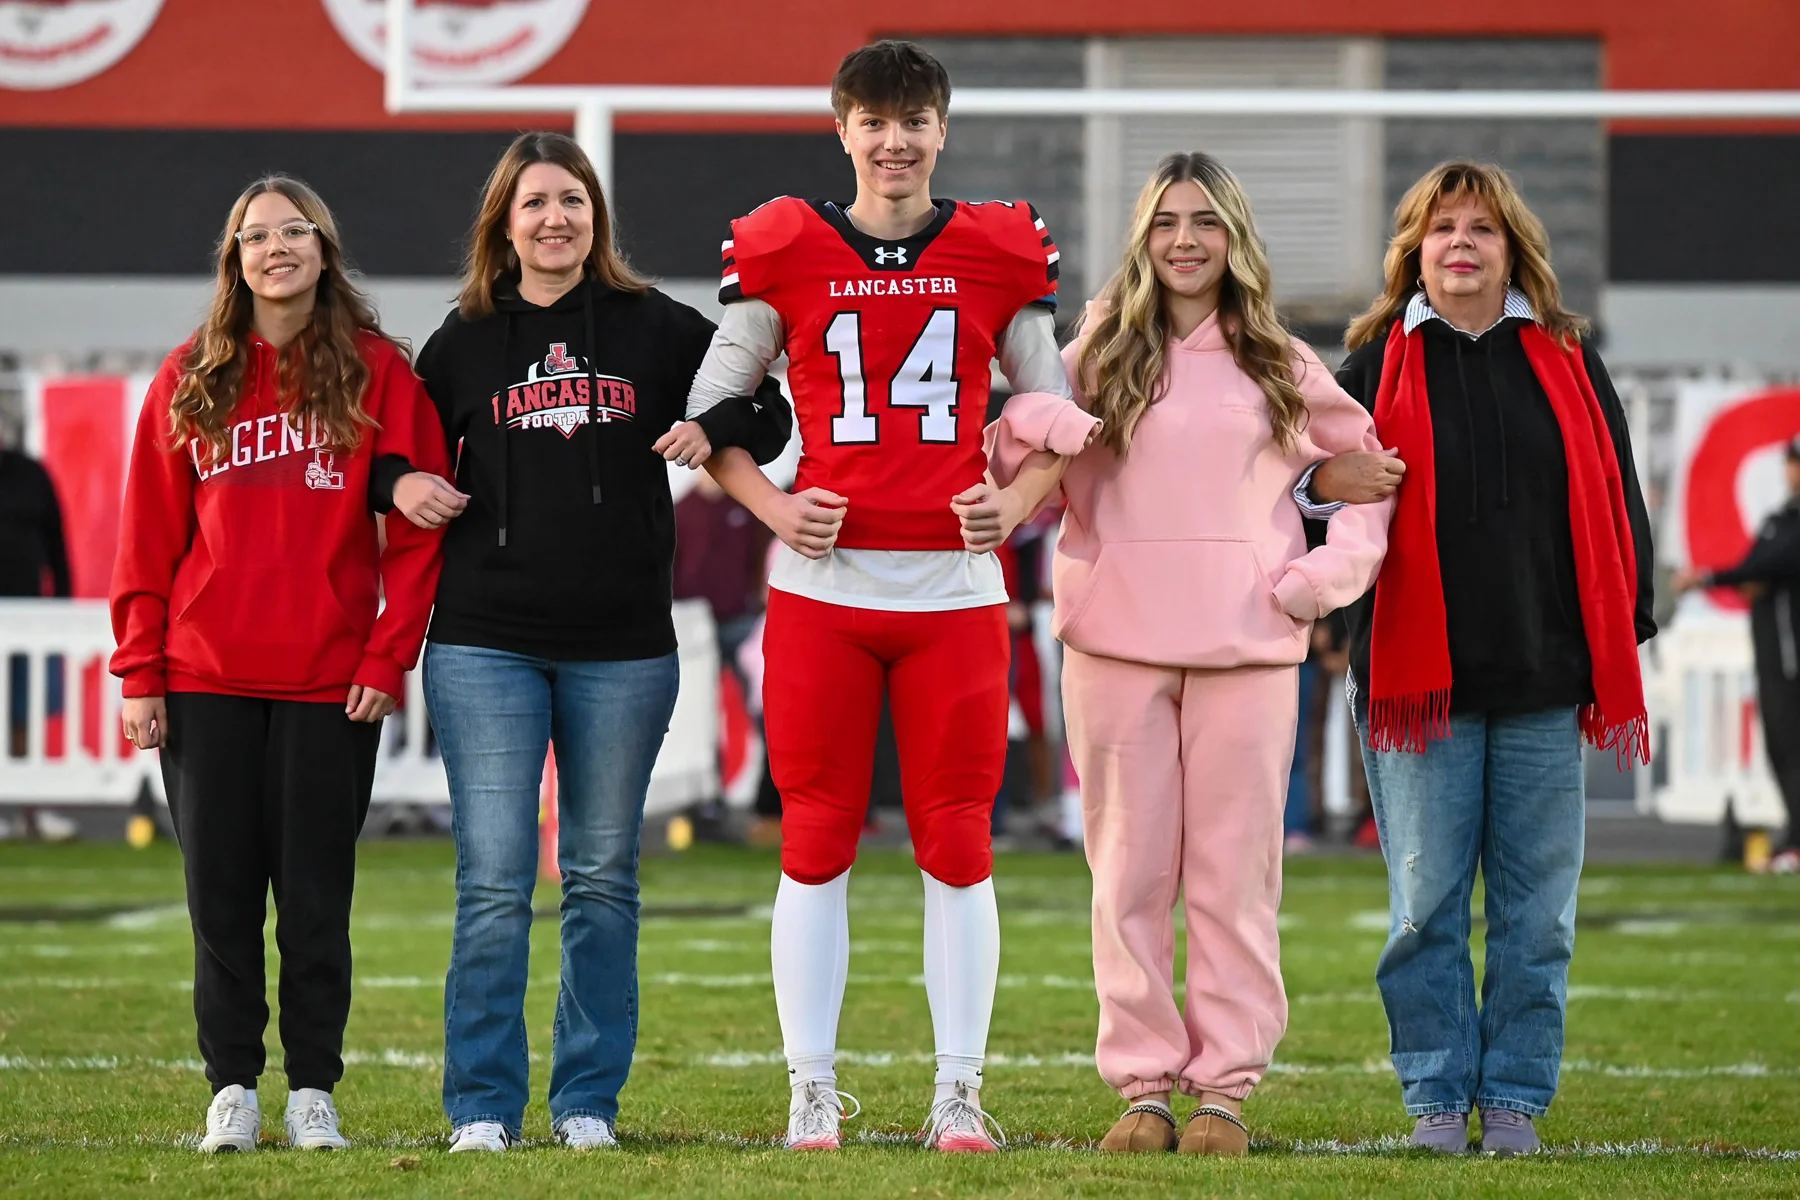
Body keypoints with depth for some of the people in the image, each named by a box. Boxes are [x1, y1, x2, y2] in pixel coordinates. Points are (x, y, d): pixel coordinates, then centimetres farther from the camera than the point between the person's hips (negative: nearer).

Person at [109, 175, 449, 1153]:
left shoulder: (378, 373, 2)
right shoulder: (190, 381, 7)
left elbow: (417, 526, 0)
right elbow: (148, 535, 7)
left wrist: (388, 658, -7)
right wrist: (140, 671, 0)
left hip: (330, 682, -2)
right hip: (207, 678, 2)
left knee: (314, 897, 2)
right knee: (220, 891, 3)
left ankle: (314, 1091, 11)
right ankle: (232, 1090, 12)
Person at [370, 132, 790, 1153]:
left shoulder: (657, 329, 6)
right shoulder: (465, 341, 8)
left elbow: (768, 414, 10)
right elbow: (406, 449, 19)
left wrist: (709, 431, -10)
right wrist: (400, 484, -3)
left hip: (623, 649, 1)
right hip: (487, 646, -1)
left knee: (604, 879, 7)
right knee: (494, 883, -6)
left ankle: (589, 1099, 15)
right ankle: (483, 1106, 1)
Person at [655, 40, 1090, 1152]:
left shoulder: (998, 256, 6)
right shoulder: (787, 254, 4)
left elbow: (1058, 409, 14)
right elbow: (708, 407, 10)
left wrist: (1019, 498, -4)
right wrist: (772, 507, -5)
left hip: (956, 587, 0)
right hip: (823, 583, 0)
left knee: (958, 842, 1)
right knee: (817, 840, 1)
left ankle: (960, 1093, 7)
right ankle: (813, 1091, 6)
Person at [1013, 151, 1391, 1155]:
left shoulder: (1281, 366, 10)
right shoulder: (1099, 352, 7)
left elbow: (1369, 468, 18)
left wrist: (1329, 573, 5)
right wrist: (1000, 499, -24)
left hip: (1246, 649, 0)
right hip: (1118, 643, 0)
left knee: (1234, 872, 0)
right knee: (1130, 871, 2)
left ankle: (1226, 1084, 6)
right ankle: (1144, 1082, 8)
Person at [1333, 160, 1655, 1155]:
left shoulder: (1566, 364, 10)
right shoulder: (1377, 365, 7)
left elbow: (1615, 503, 11)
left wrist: (1623, 637, 6)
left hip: (1546, 680, 1)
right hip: (1420, 676, -1)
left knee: (1537, 905, 2)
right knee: (1426, 902, 0)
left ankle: (1514, 1096, 10)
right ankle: (1436, 1095, 9)